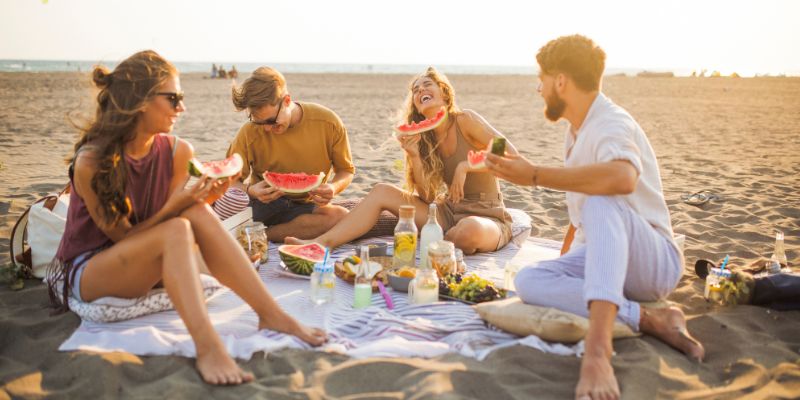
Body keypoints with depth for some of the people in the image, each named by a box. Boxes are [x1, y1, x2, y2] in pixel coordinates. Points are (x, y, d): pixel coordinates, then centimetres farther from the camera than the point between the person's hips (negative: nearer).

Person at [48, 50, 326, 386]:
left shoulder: (177, 151, -6)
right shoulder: (91, 161, -20)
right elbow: (122, 235, -15)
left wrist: (203, 197, -21)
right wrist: (173, 207, -30)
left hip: (146, 269, 5)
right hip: (85, 273, -5)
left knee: (198, 213, -25)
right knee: (177, 230, -32)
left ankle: (271, 314, -28)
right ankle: (206, 347, -45)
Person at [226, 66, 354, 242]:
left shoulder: (328, 123, -10)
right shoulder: (249, 132, -12)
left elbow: (346, 170, 2)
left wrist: (333, 188, -21)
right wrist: (249, 190, -28)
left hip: (307, 206, 2)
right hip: (263, 203, -2)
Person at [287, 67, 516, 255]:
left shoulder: (465, 120, -10)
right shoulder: (424, 138, 6)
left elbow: (512, 157, -16)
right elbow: (426, 197, -1)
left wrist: (466, 166, -24)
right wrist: (414, 155, -14)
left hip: (486, 217, -5)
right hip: (449, 211, 5)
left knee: (470, 230, -43)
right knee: (381, 191, -6)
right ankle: (322, 243, -16)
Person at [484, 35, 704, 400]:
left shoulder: (612, 124, -16)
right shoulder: (576, 130, 13)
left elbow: (622, 178, -42)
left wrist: (535, 176, -34)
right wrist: (564, 263, 22)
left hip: (654, 262, -8)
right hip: (601, 259, 8)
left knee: (601, 202, -37)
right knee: (528, 281, -19)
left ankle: (598, 346, -48)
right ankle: (651, 320, -21)